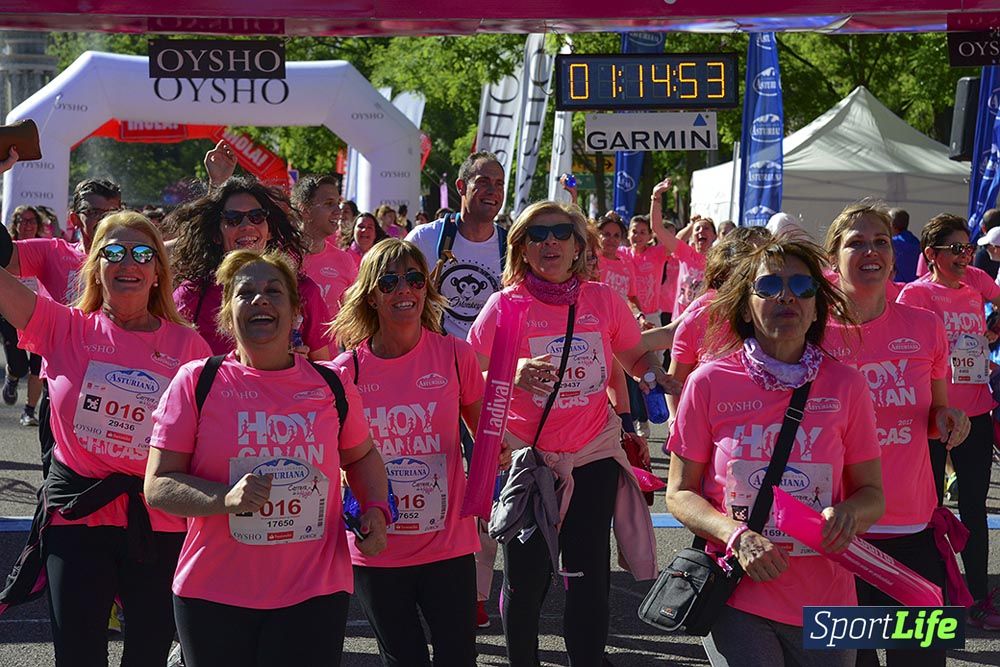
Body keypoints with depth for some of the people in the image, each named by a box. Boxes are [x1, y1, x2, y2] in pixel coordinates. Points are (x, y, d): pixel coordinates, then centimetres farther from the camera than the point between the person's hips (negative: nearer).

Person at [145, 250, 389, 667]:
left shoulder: (331, 385, 5)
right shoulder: (197, 381, -2)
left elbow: (360, 456, 24)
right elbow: (157, 486, -4)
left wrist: (375, 509, 4)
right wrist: (226, 499, -22)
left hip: (314, 595, 1)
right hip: (213, 597, -1)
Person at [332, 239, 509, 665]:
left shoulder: (455, 356, -4)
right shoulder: (347, 371, -4)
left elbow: (484, 431, 11)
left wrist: (499, 452, -10)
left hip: (449, 545, 0)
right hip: (376, 551, 0)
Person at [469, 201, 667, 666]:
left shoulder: (602, 300, 1)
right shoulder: (506, 304, -6)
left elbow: (637, 357, 16)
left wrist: (665, 381, -4)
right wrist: (513, 375, -26)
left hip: (594, 454, 2)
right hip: (526, 456, -1)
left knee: (590, 577, 2)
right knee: (526, 578, 4)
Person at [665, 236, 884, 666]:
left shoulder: (846, 385, 0)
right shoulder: (709, 383, -3)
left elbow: (872, 493, 8)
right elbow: (680, 492, 1)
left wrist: (848, 511, -16)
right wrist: (738, 537, -17)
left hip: (825, 604, 2)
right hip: (737, 600, -2)